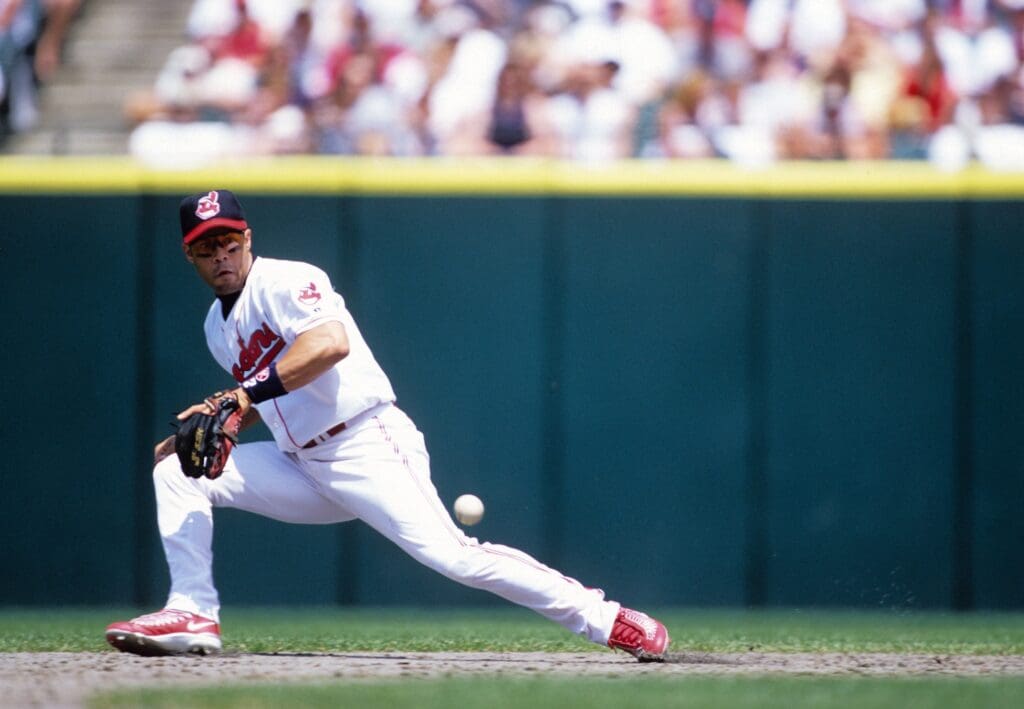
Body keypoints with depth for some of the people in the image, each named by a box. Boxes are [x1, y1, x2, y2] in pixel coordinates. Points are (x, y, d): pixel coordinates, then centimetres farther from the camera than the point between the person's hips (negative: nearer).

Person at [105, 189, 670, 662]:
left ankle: (605, 620, -20)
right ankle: (193, 614, -2)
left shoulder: (287, 281, -8)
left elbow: (332, 343, -27)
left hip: (368, 445, -8)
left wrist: (247, 392, -30)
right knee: (175, 468, 2)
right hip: (305, 467, 8)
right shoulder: (219, 326, 17)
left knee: (451, 555, -23)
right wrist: (209, 421, 7)